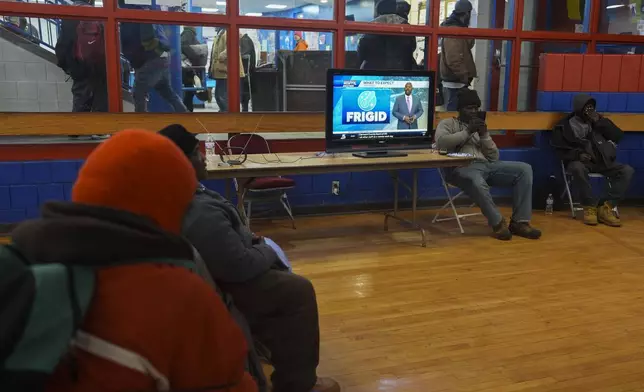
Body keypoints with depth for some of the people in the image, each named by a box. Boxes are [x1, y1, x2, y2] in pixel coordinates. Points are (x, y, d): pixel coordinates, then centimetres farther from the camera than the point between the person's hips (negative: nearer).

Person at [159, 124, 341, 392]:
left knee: (280, 274, 23)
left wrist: (251, 238, 5)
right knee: (298, 290, -3)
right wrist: (267, 251, -11)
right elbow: (242, 266, -30)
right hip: (219, 290, -10)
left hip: (208, 272, 10)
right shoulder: (201, 215, -36)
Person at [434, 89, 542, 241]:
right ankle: (498, 222, -22)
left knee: (524, 169, -13)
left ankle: (519, 222, -17)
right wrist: (468, 131, -7)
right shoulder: (447, 123, 14)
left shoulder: (480, 127, 28)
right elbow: (441, 142, -11)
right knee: (477, 182, -42)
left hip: (486, 165, 6)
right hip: (462, 167, -6)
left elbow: (494, 157, 18)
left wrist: (484, 135, 4)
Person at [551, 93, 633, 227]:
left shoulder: (597, 120, 15)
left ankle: (605, 207, -22)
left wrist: (600, 122, -4)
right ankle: (590, 206, -25)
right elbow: (561, 150, -1)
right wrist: (577, 154, -20)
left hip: (601, 162, 4)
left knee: (627, 170, -20)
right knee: (578, 168, -39)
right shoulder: (564, 127, 4)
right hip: (580, 162, -4)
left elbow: (618, 136, 8)